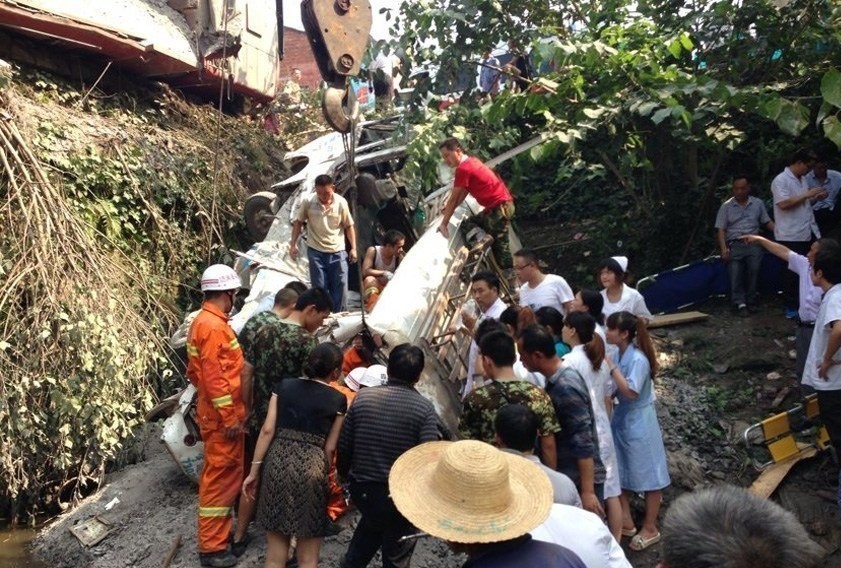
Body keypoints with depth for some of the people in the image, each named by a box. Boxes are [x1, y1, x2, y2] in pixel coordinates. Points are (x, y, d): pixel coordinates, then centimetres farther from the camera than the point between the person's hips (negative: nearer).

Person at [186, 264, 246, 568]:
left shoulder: (205, 321, 12)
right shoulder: (213, 326, -20)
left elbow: (197, 371, 18)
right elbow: (214, 377, -24)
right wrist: (229, 417, -21)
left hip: (222, 413, 10)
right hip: (222, 417, -10)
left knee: (226, 475, 20)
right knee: (219, 477, -2)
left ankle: (221, 529, 33)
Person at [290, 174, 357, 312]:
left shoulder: (341, 202, -7)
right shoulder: (308, 202, -8)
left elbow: (349, 226, 3)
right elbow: (298, 222, 5)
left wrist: (353, 248, 0)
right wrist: (293, 244, 1)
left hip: (337, 251, 1)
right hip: (316, 252, 0)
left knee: (340, 285, 1)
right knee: (319, 288, 3)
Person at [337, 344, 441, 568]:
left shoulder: (362, 397, -6)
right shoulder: (424, 408, -15)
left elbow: (343, 446, -1)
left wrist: (344, 474, 18)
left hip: (362, 489, 4)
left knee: (372, 524, 35)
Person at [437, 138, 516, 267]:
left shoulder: (463, 168, -15)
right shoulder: (471, 161, 16)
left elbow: (453, 199, -12)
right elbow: (463, 193, 23)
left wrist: (443, 224, -6)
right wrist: (448, 209, 19)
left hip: (500, 207, -10)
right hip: (502, 205, 10)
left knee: (500, 247, -7)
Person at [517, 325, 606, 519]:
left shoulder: (566, 388, -25)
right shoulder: (557, 379, 3)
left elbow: (584, 444, -25)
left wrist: (587, 491, -23)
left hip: (580, 479, -9)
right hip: (568, 475, 9)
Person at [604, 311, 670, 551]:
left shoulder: (638, 359, -24)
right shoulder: (617, 354, -2)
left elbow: (630, 392, -28)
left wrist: (611, 367, -28)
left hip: (639, 423, -8)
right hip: (620, 419, 8)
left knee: (648, 475, 8)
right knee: (621, 472, 16)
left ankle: (650, 529, 22)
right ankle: (626, 522, 31)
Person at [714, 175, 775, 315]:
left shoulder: (757, 203, 14)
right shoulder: (726, 206, 9)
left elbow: (767, 222, 16)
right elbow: (721, 229, 4)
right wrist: (724, 249, -8)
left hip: (753, 243, 1)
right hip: (734, 245, -1)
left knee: (754, 269, -16)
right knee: (735, 273, -14)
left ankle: (751, 301, -6)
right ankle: (740, 303, -9)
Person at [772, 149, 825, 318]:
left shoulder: (802, 179, 15)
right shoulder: (780, 180, -12)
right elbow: (784, 204, -25)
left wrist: (816, 198, 6)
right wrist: (807, 194, -18)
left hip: (806, 234, 8)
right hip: (790, 236, -8)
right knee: (792, 272, -1)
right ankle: (790, 307, 9)